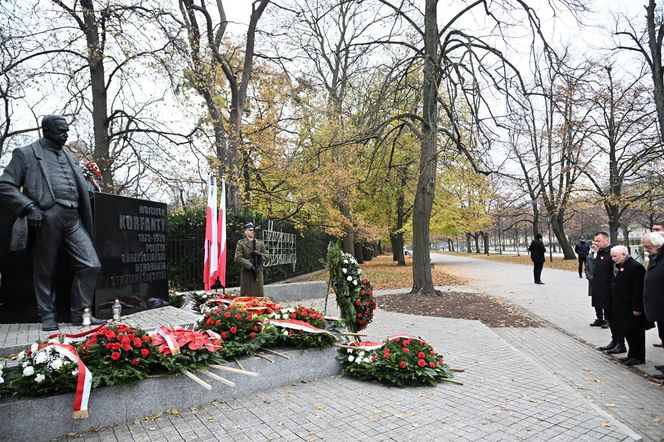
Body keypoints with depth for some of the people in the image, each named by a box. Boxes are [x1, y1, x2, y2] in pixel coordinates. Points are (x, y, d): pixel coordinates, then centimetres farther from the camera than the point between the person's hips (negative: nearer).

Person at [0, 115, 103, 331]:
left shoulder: (70, 158, 23)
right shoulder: (26, 154, 7)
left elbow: (82, 191, 25)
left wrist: (87, 221, 15)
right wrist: (29, 207, -12)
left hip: (74, 220, 5)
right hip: (46, 219, -5)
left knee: (91, 265, -3)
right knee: (45, 272, 4)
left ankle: (80, 313, 8)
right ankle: (48, 317, 18)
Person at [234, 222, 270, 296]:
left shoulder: (260, 243, 15)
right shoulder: (241, 243, 2)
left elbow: (267, 256, 12)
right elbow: (237, 258, -8)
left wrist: (260, 254, -9)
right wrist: (250, 266, -17)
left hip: (258, 272, 3)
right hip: (246, 273, -3)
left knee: (259, 295, 3)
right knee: (247, 295, -2)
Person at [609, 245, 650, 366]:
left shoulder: (635, 267, -17)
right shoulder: (620, 267, 11)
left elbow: (639, 289, -21)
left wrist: (636, 308, -22)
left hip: (632, 309, -9)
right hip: (623, 308, 9)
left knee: (636, 333, 3)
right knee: (627, 332, 16)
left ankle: (639, 357, 14)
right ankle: (632, 355, 27)